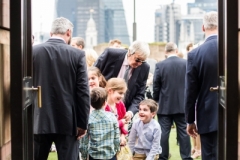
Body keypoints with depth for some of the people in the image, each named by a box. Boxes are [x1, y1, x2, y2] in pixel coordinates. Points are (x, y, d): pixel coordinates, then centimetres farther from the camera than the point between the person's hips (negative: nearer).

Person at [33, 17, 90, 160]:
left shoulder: (33, 51, 0)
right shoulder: (77, 55, -5)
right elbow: (83, 92, -7)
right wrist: (83, 123, 0)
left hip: (40, 120, 2)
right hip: (67, 122, -2)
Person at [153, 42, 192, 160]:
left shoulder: (160, 65, -6)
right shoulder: (186, 64, -2)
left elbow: (156, 86, -3)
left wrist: (156, 101, 12)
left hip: (165, 105, -1)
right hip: (182, 104, 1)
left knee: (163, 132, 4)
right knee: (184, 132, 6)